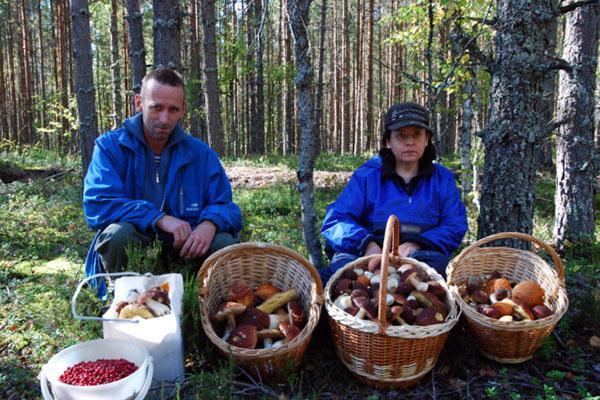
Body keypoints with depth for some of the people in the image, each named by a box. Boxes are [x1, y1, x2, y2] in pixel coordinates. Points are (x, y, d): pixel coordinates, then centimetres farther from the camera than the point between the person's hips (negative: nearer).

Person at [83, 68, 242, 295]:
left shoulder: (201, 154, 4)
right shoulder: (110, 146, -4)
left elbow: (226, 208, 0)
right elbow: (97, 205, -17)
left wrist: (210, 223, -24)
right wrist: (160, 219, -28)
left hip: (181, 248, 2)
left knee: (226, 243, -24)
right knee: (116, 233, -33)